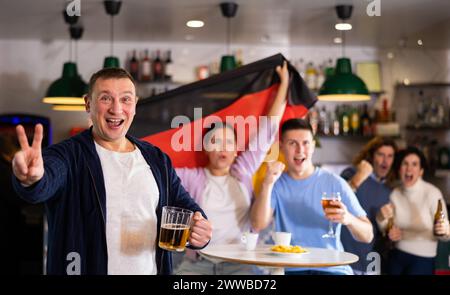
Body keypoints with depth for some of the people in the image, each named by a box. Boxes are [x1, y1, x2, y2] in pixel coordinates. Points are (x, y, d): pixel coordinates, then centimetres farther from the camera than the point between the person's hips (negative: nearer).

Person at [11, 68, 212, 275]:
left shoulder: (156, 159, 4)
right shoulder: (68, 156, -11)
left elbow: (183, 203, 9)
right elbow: (48, 180, -31)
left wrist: (199, 230, -12)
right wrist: (33, 178, -54)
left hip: (151, 269, 4)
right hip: (87, 268, -4)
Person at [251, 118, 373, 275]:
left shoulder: (334, 183, 2)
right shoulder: (277, 185, 6)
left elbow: (367, 236, 0)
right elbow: (258, 225, -10)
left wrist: (349, 219, -21)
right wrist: (267, 184, -22)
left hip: (332, 268, 0)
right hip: (290, 268, 0)